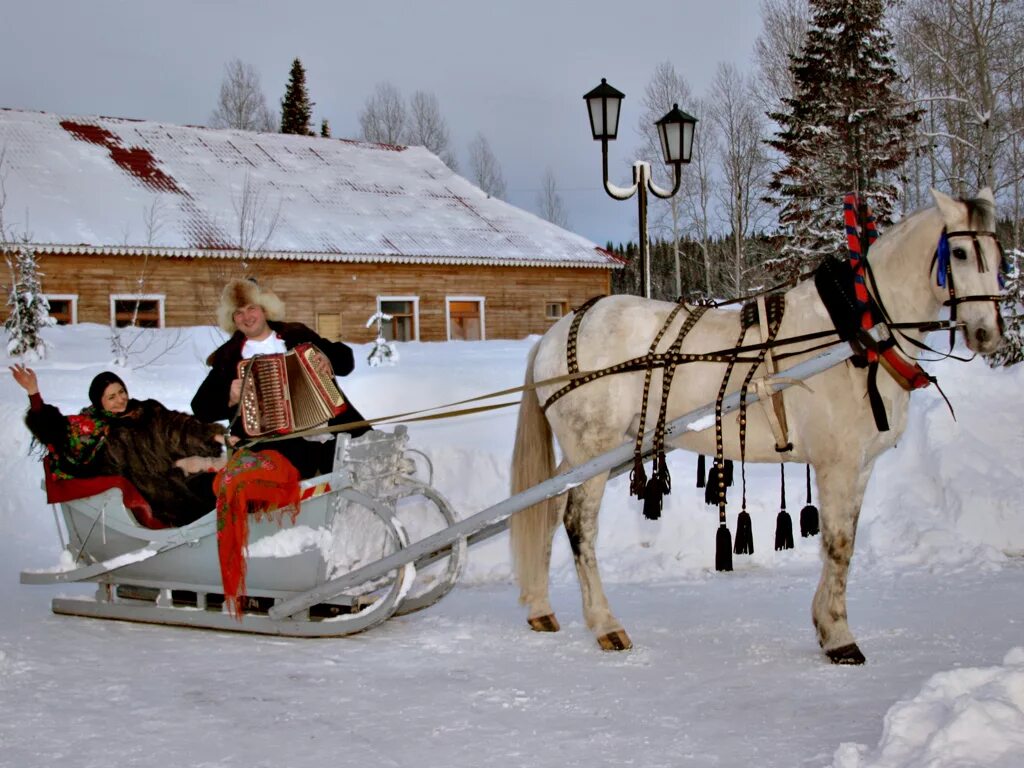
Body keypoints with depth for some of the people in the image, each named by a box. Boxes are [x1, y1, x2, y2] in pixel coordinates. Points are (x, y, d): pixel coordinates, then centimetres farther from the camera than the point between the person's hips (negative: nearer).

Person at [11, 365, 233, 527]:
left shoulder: (148, 410, 20)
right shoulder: (93, 425, 8)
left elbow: (180, 425, 18)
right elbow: (53, 428, 1)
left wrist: (214, 435, 6)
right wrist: (33, 392, -8)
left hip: (171, 463, 4)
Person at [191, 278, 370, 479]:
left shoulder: (297, 335, 16)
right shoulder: (228, 357, 11)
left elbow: (345, 360, 14)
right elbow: (202, 407, 10)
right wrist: (229, 398, -10)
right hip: (278, 443, -3)